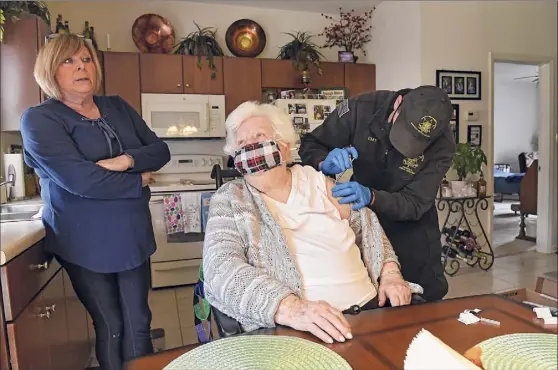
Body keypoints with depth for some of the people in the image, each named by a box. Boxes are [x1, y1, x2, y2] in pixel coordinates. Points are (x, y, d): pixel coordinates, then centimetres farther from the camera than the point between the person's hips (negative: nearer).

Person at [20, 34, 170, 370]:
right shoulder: (39, 119, -8)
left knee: (139, 323, 12)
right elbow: (79, 179, -21)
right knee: (110, 326, 12)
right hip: (86, 244, -4)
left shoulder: (118, 107, 9)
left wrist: (127, 160, -18)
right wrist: (139, 181, -11)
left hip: (133, 237, 4)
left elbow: (161, 151, 2)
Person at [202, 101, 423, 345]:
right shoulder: (229, 200, 0)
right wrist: (289, 308, -28)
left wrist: (390, 273, 2)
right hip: (294, 329, -2)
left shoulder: (317, 181, 10)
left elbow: (369, 229, 18)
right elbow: (221, 269, -15)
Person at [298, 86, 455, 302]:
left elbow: (415, 204, -26)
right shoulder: (362, 108, -24)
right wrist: (325, 163, -37)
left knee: (424, 302, 14)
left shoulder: (442, 144, -25)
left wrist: (371, 197, -44)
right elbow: (309, 146, -14)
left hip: (410, 232, 0)